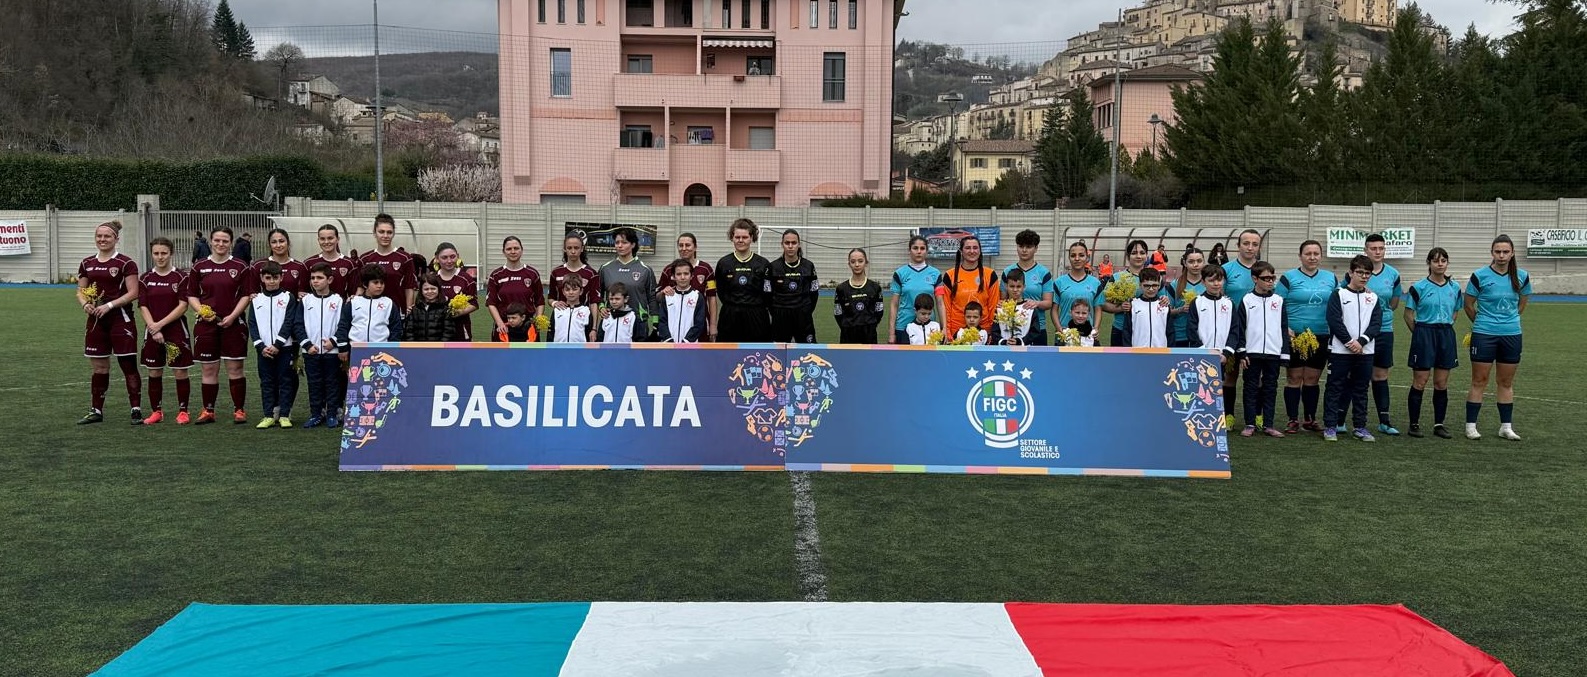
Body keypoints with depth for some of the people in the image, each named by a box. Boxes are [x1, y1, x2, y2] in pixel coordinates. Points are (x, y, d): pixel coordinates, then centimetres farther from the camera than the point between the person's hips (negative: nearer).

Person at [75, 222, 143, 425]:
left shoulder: (126, 263, -6)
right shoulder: (87, 263, 11)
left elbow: (133, 293, -10)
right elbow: (80, 291, 15)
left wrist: (109, 305, -18)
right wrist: (85, 304, -6)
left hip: (120, 319, -5)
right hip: (96, 320, 5)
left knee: (129, 366, -4)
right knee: (99, 367, 11)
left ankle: (137, 410, 0)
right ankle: (96, 411, 19)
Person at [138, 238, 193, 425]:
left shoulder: (181, 277, -3)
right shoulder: (145, 279, 5)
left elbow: (183, 306, -9)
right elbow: (143, 307, 0)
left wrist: (160, 324, -14)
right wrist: (153, 328, -13)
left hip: (176, 331, -3)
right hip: (152, 332, 3)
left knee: (180, 372, -1)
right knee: (154, 373, 8)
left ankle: (183, 411, 9)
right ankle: (156, 411, 19)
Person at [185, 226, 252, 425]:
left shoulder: (240, 267, 2)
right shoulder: (199, 267, 7)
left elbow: (246, 295, 0)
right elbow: (192, 295, 9)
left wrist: (232, 316, -11)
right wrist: (201, 311, -9)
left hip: (233, 324, -2)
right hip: (206, 324, 2)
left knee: (235, 368, 0)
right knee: (208, 369, 6)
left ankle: (239, 410, 7)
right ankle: (208, 411, 15)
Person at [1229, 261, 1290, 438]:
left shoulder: (1279, 301, 7)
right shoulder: (1247, 301, 1)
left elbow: (1284, 329, 8)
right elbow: (1238, 328, 0)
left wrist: (1285, 353, 3)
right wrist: (1241, 352, -6)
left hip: (1273, 353, 2)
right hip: (1252, 352, -2)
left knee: (1270, 388, 7)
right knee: (1251, 388, 3)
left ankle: (1268, 424, 13)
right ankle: (1250, 424, 8)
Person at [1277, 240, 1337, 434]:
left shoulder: (1331, 278, 11)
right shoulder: (1289, 278, 0)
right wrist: (1285, 329, -15)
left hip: (1321, 336, 3)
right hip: (1295, 336, -3)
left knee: (1313, 379, 10)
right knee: (1294, 378, 0)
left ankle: (1311, 419, 19)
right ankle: (1293, 420, 5)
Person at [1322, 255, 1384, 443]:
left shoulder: (1374, 298, 10)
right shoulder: (1338, 295, -1)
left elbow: (1376, 324, 2)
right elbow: (1334, 321, -9)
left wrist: (1361, 341, -12)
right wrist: (1350, 342, -14)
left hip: (1365, 352, 4)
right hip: (1340, 351, -4)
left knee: (1361, 390, 9)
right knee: (1336, 389, 0)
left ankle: (1360, 427, 16)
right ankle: (1330, 426, 4)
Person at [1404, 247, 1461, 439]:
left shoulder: (1454, 287, 7)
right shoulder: (1419, 287, -5)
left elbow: (1454, 313, 18)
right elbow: (1408, 315, -1)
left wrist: (1446, 328, 8)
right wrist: (1420, 333, 1)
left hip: (1446, 335, 4)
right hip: (1424, 334, -4)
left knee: (1442, 384, 6)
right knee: (1419, 383, -3)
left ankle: (1439, 424, 14)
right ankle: (1414, 424, 5)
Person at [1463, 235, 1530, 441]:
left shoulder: (1521, 277, 2)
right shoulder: (1480, 276, -8)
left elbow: (1522, 304, 17)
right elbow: (1468, 305, 2)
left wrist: (1509, 320, 16)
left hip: (1512, 334, 3)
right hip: (1484, 335, -3)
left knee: (1507, 382, 10)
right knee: (1479, 381, 0)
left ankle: (1506, 427, 17)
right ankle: (1470, 426, 5)